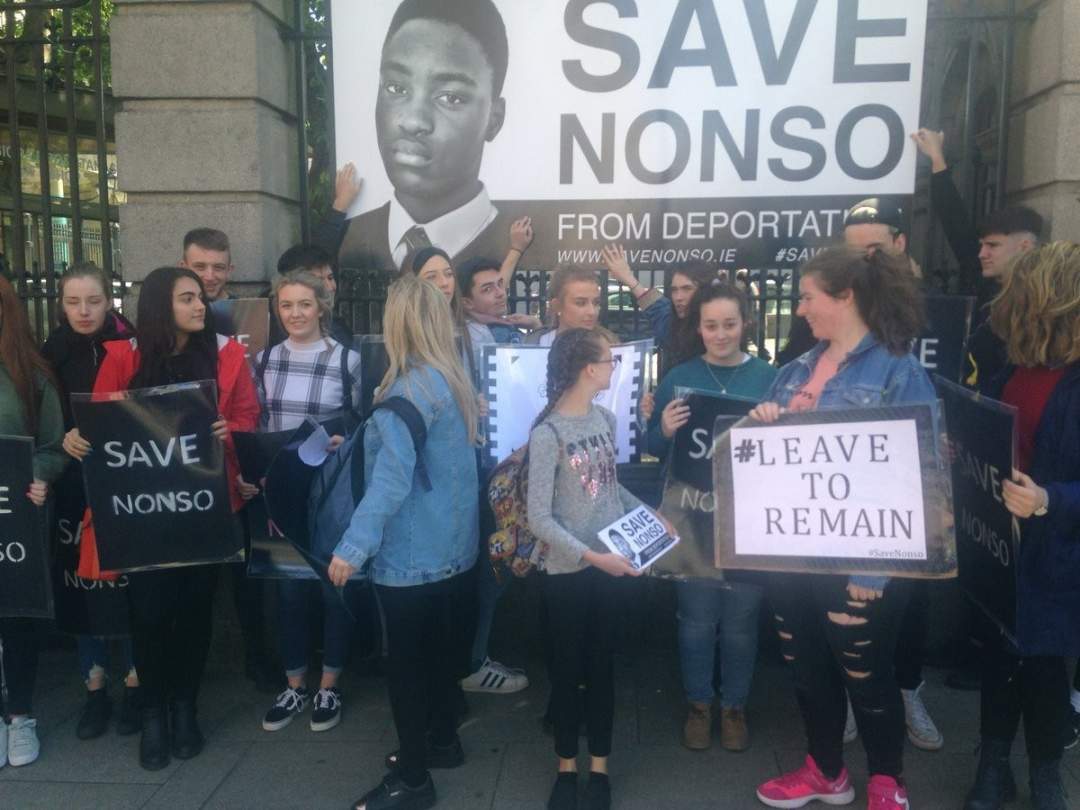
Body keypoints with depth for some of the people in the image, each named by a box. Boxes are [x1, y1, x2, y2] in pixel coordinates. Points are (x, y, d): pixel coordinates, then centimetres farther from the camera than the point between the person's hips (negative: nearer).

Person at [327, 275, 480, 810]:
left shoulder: (411, 388, -21)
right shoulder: (454, 379, 6)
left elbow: (392, 479, -29)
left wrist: (354, 546, -29)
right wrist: (361, 441, 20)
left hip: (413, 552, -9)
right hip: (452, 544, 9)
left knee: (405, 661, 4)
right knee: (440, 646, 21)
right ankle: (443, 740, 38)